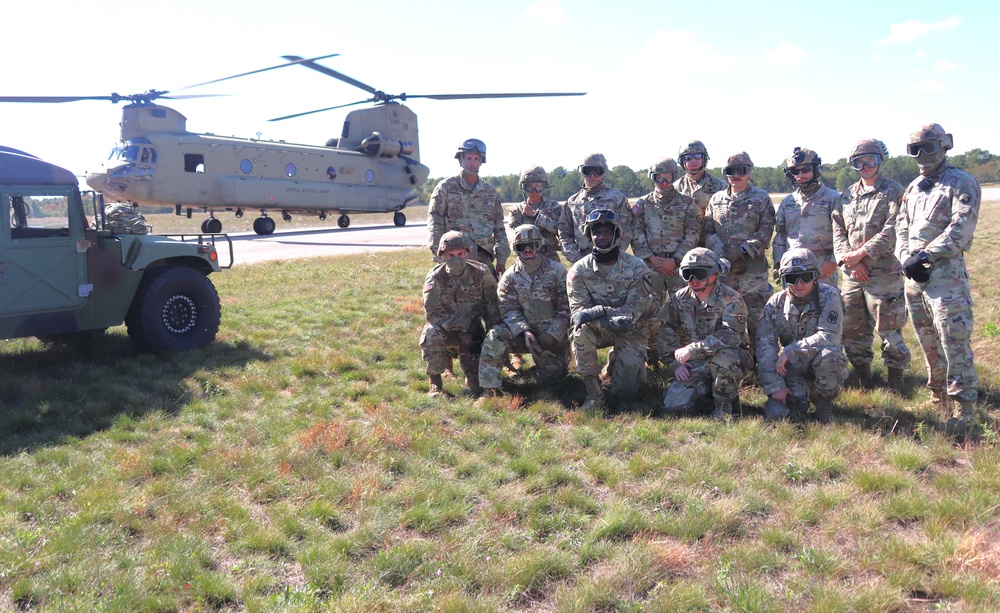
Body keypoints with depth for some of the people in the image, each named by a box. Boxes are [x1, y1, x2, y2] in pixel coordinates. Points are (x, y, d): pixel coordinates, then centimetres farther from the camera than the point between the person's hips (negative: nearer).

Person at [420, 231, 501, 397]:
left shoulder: (481, 273, -11)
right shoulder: (435, 278, -16)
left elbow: (492, 304, 0)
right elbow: (432, 313, -20)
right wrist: (464, 324, -26)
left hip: (472, 330, 1)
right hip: (446, 329, 0)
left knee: (477, 383, -16)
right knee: (431, 334, -37)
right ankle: (435, 382, -19)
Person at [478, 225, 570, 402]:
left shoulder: (557, 271, -4)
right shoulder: (510, 276, 0)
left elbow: (566, 309, -6)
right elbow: (510, 310, -6)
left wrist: (551, 335, -16)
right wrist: (524, 332, -24)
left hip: (552, 335, 0)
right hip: (522, 332, 0)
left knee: (555, 376, -2)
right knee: (495, 337, -28)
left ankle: (542, 361, 34)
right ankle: (489, 390, -21)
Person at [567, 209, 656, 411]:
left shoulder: (636, 268, -13)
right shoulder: (579, 271, -9)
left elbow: (634, 310, -21)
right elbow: (577, 312, -17)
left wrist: (600, 311, -36)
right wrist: (609, 322, -36)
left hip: (631, 330, -1)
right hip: (599, 329, 1)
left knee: (625, 389, -11)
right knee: (580, 331, -34)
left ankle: (615, 361, 26)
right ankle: (593, 392, -23)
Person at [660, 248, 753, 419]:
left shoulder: (730, 299, -16)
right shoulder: (680, 298, 1)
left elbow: (730, 336, -30)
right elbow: (666, 333, 6)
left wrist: (691, 350, -31)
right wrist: (676, 363, -6)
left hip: (734, 358, -4)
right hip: (697, 365, 4)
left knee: (721, 358, -40)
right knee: (673, 404, -15)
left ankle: (724, 402, -11)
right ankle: (707, 389, 16)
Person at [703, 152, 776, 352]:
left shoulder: (761, 198, 4)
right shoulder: (716, 200, 13)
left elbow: (765, 232, -4)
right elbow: (708, 231, 8)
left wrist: (741, 252, -16)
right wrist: (723, 255, -8)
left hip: (753, 269, -3)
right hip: (722, 269, 3)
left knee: (756, 317, -1)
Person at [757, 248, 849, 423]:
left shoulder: (828, 296, -12)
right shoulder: (776, 304, -5)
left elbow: (830, 336, -24)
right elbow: (765, 346, -10)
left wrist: (789, 351, -25)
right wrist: (775, 386, -18)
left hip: (823, 367, -2)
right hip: (793, 369, 3)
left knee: (827, 355, -37)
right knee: (776, 412, -19)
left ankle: (824, 402, -7)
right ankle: (802, 396, 18)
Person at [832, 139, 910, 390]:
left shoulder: (894, 192, -2)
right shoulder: (847, 195, 15)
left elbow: (892, 232, -13)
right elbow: (838, 232, 9)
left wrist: (859, 254, -15)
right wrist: (849, 261, -6)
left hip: (884, 273, -5)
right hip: (852, 274, 6)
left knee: (889, 330, -1)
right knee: (852, 331, 10)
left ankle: (895, 385, 10)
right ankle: (863, 380, 22)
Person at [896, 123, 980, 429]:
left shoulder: (961, 183, -3)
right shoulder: (913, 188, 19)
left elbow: (960, 229, -13)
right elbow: (901, 229, 15)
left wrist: (925, 255, -17)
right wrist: (906, 260, -2)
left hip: (945, 271, -7)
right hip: (913, 273, 7)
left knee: (954, 341, -9)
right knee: (928, 341, 12)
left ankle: (965, 407, -3)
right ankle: (940, 398, 23)